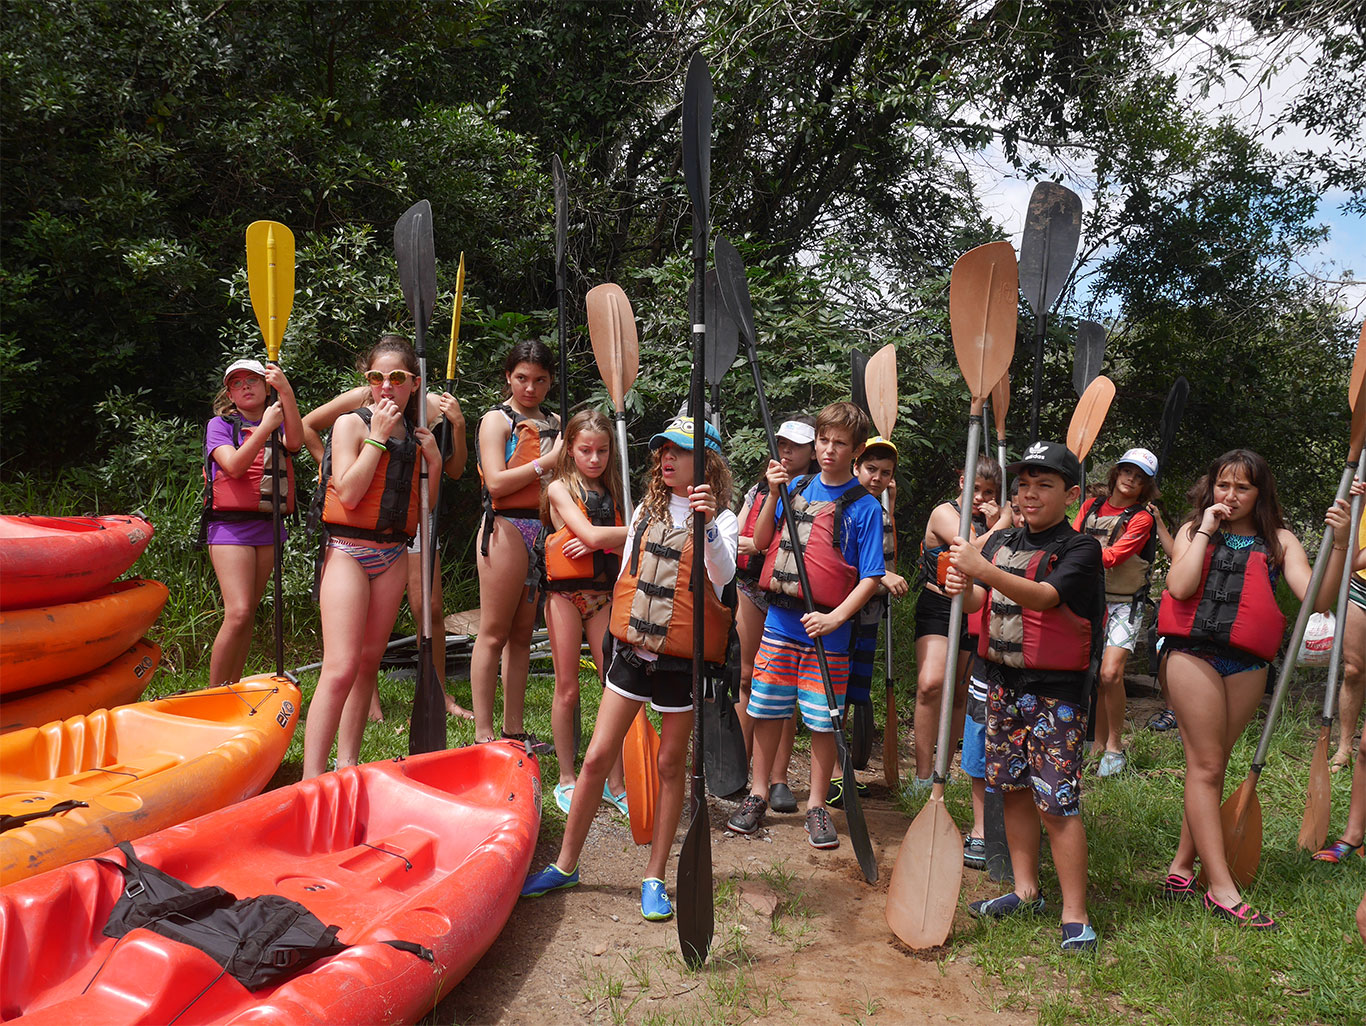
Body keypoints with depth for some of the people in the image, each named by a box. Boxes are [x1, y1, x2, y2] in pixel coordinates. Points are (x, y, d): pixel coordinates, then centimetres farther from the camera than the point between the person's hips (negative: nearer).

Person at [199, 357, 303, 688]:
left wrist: (287, 391, -20)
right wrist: (264, 427, -19)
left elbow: (294, 441, -10)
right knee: (238, 613, -16)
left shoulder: (279, 424, 14)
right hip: (229, 525, -4)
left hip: (268, 526, 4)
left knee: (249, 613, 7)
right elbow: (234, 466, -12)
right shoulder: (220, 424, 5)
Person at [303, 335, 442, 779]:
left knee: (369, 662, 8)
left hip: (393, 554, 6)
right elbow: (347, 493, -16)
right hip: (349, 548, -6)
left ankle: (347, 765, 17)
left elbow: (421, 507, 15)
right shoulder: (351, 423, -3)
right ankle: (312, 779, -12)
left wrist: (433, 462, 0)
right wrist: (377, 436, -14)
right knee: (341, 667, -14)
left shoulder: (414, 435, 13)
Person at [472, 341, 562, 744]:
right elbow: (496, 482, -13)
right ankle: (483, 732, 3)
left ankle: (513, 729, 17)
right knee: (494, 634, -2)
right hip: (507, 528, -6)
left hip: (545, 529, 6)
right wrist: (547, 462, -15)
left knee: (522, 634, 10)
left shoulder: (554, 423, 18)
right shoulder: (497, 419, -1)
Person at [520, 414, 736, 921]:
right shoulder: (646, 510, 10)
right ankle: (565, 865, 19)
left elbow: (723, 576, -23)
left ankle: (654, 878, 20)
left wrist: (708, 526, -38)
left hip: (682, 660, -3)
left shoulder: (719, 518, -4)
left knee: (670, 765, 7)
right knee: (597, 757, 4)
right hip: (633, 650, 4)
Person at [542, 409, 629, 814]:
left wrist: (601, 539, -17)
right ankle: (566, 780, 17)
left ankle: (615, 782, 12)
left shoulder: (612, 491, 12)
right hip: (566, 593, -4)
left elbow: (615, 537, 1)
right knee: (567, 689, 3)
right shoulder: (561, 488, -2)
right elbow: (589, 534, -16)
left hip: (604, 594, 4)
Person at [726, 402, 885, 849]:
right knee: (766, 710, 10)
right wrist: (773, 494, -4)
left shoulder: (865, 506, -4)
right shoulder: (797, 487, 7)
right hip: (780, 619, 3)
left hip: (827, 631, -3)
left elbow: (871, 577, -6)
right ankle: (758, 794, 26)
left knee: (822, 720, 4)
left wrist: (836, 616, -19)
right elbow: (760, 542, 8)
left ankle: (817, 805, 21)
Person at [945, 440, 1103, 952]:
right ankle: (1026, 891, 27)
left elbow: (1043, 596, -25)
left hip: (1054, 691, -6)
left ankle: (1075, 915, 3)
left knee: (1058, 803, -7)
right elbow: (978, 600, 6)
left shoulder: (1080, 549, -8)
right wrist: (963, 588, -18)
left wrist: (982, 569, -37)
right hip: (1002, 683, 6)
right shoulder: (1001, 541, 11)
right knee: (1013, 788, 13)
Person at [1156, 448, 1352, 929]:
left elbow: (1318, 599, -5)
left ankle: (1181, 869, 20)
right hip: (1193, 652, -2)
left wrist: (1339, 545, -17)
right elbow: (1179, 587, -10)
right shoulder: (1194, 530, 8)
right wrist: (1206, 530, -5)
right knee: (1205, 766, -2)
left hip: (1247, 663, 2)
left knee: (1213, 765, 9)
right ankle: (1221, 889, -1)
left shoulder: (1278, 541, 9)